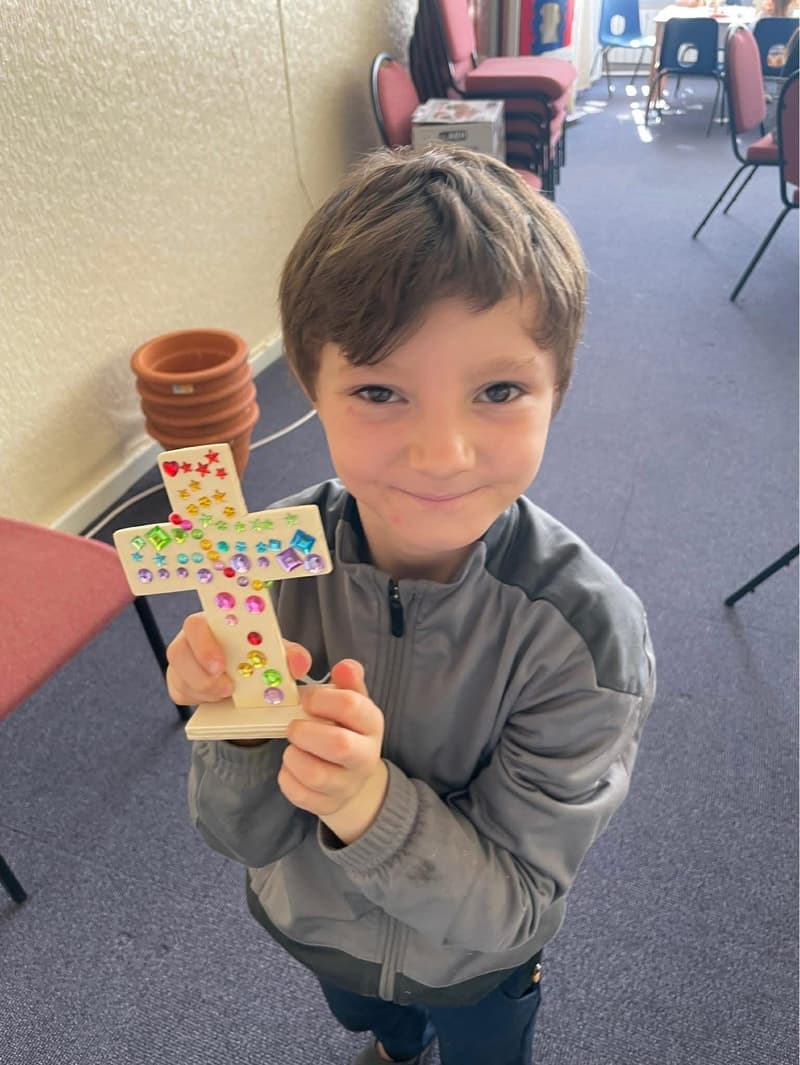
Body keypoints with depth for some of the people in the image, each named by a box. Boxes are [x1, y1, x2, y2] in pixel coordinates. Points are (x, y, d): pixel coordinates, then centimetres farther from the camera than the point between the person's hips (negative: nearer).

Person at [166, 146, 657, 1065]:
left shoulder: (587, 632, -36)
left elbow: (509, 907, -26)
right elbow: (243, 837, -19)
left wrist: (371, 806, -44)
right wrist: (245, 728, -40)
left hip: (477, 965, -2)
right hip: (313, 928, 3)